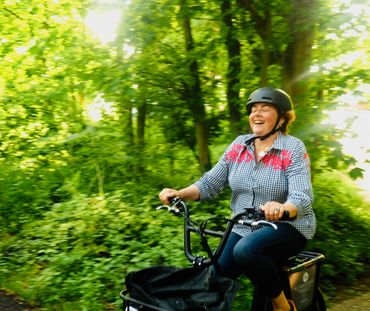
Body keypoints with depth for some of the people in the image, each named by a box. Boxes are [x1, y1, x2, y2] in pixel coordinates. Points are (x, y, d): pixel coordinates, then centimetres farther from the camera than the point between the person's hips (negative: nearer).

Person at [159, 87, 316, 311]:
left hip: (287, 227, -4)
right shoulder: (239, 145, 4)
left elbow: (302, 197, -22)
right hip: (244, 228, 5)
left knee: (246, 250, -32)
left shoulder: (294, 149, -10)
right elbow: (211, 183, 2)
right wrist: (179, 193, -16)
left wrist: (282, 208, -45)